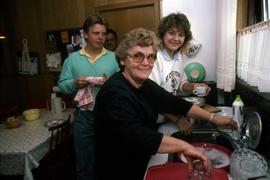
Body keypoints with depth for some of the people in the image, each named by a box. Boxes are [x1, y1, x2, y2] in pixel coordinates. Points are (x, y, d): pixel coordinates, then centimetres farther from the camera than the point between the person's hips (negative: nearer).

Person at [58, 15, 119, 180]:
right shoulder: (72, 59, 4)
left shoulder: (114, 58, 0)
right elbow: (62, 85, 3)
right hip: (83, 116, 1)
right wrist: (75, 84, -17)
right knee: (84, 162, 17)